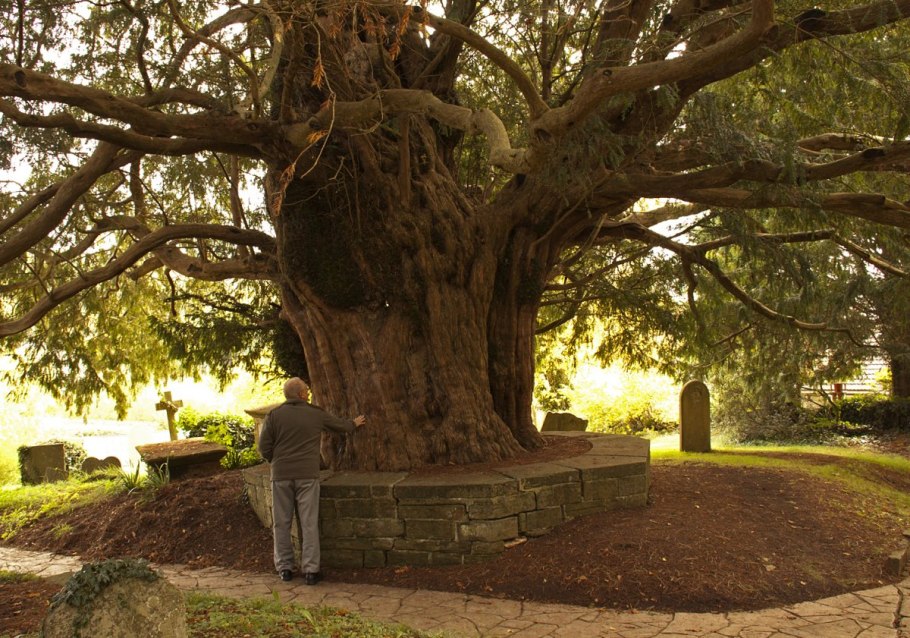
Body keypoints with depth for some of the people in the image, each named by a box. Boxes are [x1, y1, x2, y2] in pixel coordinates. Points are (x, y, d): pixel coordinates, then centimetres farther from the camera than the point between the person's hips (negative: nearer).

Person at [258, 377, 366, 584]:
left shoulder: (274, 415, 0)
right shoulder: (317, 414, 2)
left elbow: (264, 446, -2)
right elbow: (340, 425, 19)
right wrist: (354, 424, 41)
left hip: (281, 475, 1)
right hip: (307, 475, -1)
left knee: (282, 523, 10)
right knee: (309, 523, 2)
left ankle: (284, 567, 14)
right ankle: (310, 570, 2)